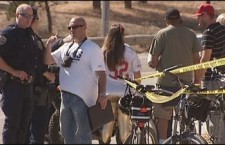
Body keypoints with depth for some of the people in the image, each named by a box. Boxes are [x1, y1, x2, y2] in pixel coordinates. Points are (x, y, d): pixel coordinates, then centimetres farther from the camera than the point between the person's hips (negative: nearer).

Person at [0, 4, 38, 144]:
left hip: (28, 85, 8)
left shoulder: (29, 35, 16)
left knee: (24, 123, 11)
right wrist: (14, 72, -21)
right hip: (13, 85, -8)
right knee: (12, 123, -6)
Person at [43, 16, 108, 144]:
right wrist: (48, 45, 0)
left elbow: (101, 73, -10)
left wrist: (102, 94, -19)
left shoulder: (92, 48, -5)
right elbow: (48, 61, 17)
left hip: (82, 98, -8)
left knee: (82, 134, -5)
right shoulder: (66, 47, 16)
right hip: (66, 95, 8)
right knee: (67, 132, 15)